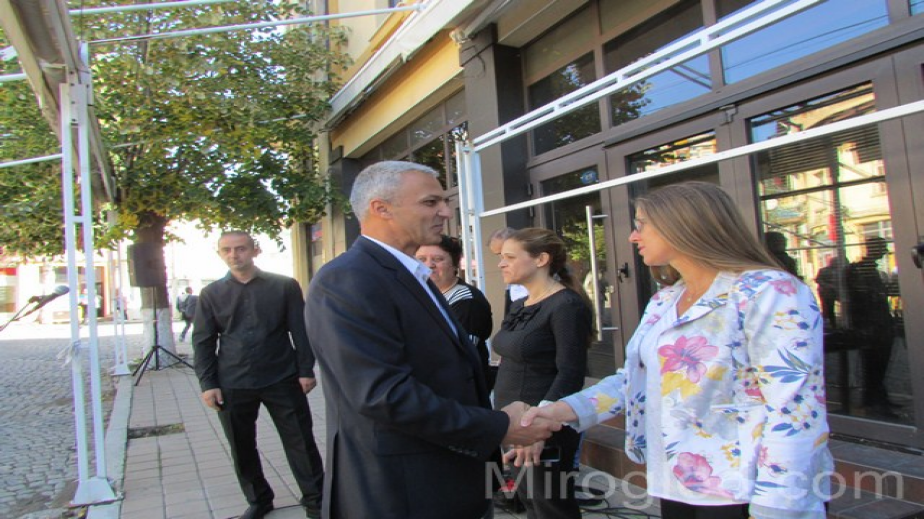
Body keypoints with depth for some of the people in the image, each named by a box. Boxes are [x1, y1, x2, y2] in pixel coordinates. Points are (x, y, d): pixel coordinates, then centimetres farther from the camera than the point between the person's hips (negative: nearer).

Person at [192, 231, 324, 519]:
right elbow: (203, 342, 7)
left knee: (300, 441, 3)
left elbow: (300, 331, 1)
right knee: (242, 447, 12)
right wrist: (207, 383, 0)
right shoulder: (211, 294, 6)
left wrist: (305, 371, -3)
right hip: (232, 385, 2)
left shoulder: (285, 286, 0)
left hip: (282, 380, -2)